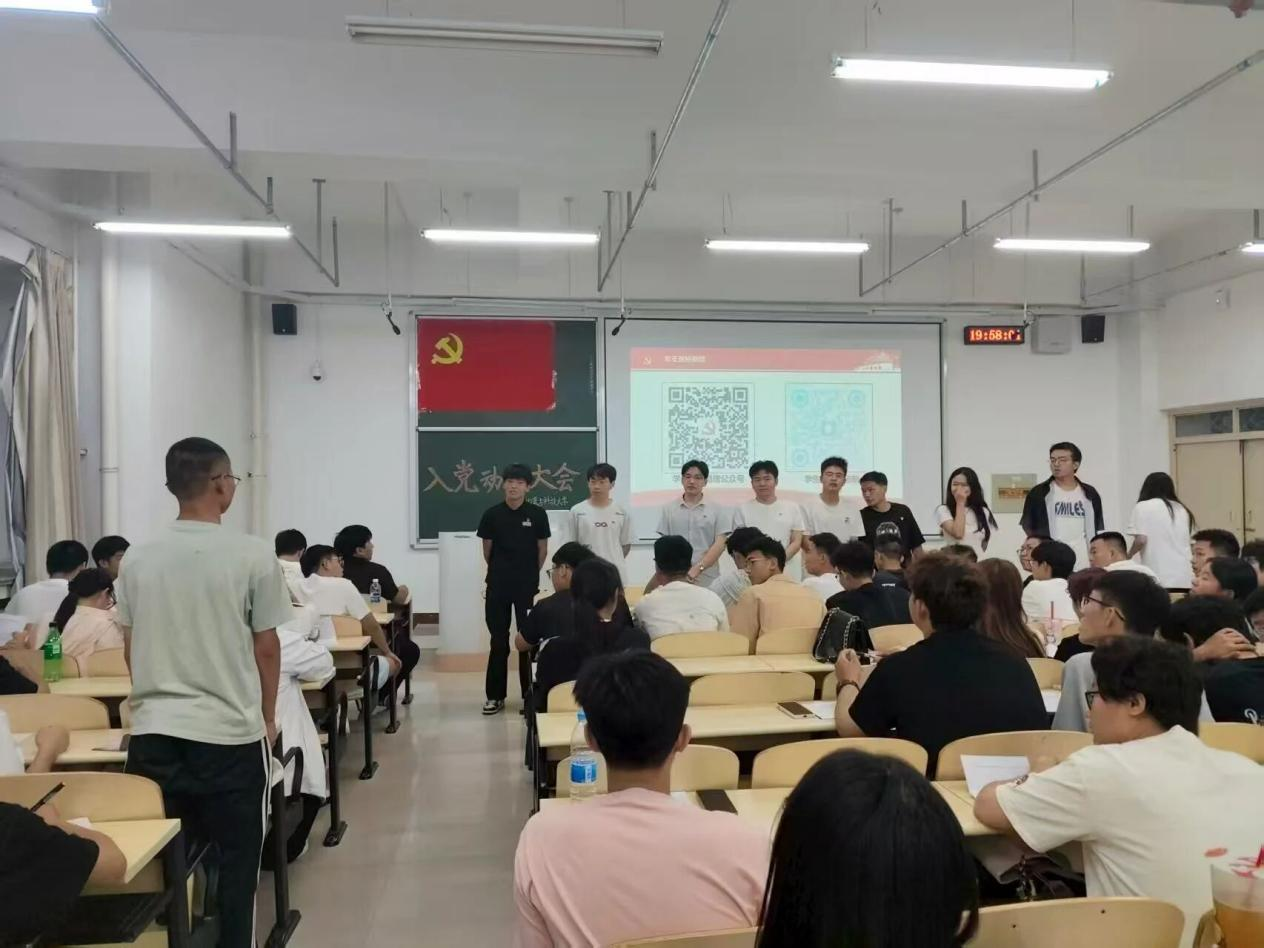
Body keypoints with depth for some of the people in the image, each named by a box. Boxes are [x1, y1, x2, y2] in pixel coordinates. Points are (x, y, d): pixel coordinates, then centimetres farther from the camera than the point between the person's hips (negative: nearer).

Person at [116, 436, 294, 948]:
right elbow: (266, 647, -5)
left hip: (153, 732, 4)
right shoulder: (252, 555, -11)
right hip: (229, 733, -4)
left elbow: (130, 647, 12)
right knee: (236, 859, 9)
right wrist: (267, 717, 10)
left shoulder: (137, 558, 3)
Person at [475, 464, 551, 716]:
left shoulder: (537, 514, -3)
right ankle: (495, 695, 14)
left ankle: (530, 694, 14)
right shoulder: (492, 514, -1)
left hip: (528, 585, -1)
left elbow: (542, 549, 5)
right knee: (498, 641, 7)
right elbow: (487, 550, 9)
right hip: (497, 585, 1)